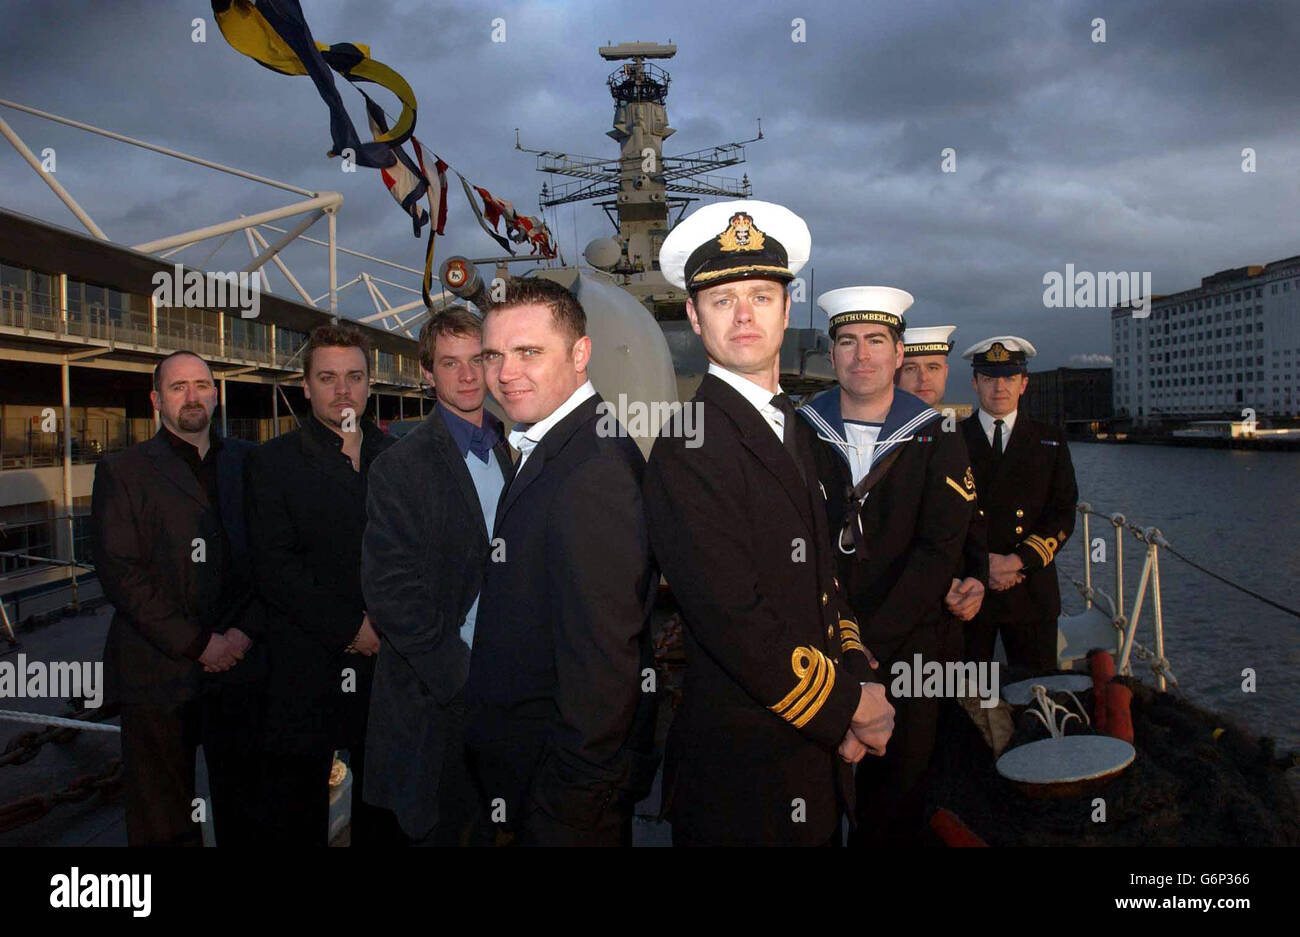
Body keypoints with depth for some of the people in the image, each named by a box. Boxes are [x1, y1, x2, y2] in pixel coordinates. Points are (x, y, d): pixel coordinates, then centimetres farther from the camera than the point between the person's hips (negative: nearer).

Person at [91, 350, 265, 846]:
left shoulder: (247, 461, 9)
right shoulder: (121, 470, 1)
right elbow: (120, 572, -8)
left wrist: (245, 631, -7)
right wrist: (197, 643, -13)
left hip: (241, 663, 2)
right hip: (159, 669, -2)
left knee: (243, 801, 12)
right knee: (162, 816, 9)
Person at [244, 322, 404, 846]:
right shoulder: (272, 462, 0)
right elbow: (275, 570, -9)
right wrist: (351, 627, -14)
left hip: (388, 663, 3)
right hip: (307, 669, -2)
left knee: (384, 811, 14)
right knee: (297, 814, 10)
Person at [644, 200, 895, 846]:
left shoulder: (794, 429, 9)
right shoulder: (686, 446, -19)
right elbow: (732, 620, -24)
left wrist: (858, 678, -3)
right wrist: (850, 705, -14)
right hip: (740, 769, -8)